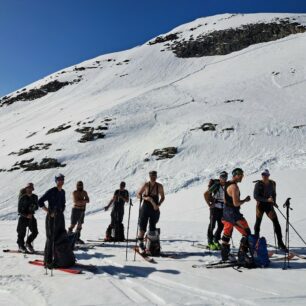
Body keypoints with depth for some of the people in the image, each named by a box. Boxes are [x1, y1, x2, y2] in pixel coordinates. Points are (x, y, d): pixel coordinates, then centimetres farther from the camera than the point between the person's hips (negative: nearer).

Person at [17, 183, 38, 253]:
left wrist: (34, 207, -11)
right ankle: (21, 246, 27)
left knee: (35, 232, 1)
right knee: (22, 233, 3)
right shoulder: (22, 198, -9)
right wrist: (26, 215, -20)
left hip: (31, 216, 4)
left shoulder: (35, 197, 3)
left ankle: (28, 243, 27)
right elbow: (19, 210, -8)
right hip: (23, 216, -4)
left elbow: (37, 207, 12)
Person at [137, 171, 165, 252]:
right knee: (142, 227, -4)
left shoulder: (160, 186, -2)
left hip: (155, 209, 2)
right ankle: (141, 244, 8)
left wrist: (158, 205, -9)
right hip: (145, 208, -2)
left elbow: (162, 197, 8)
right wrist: (145, 198, -21)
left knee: (152, 228, 7)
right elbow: (138, 194, -2)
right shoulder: (146, 185, -7)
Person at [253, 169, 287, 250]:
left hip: (269, 206, 3)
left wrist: (274, 202, 1)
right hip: (260, 205, -3)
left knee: (276, 222, -4)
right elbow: (255, 196, -17)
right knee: (258, 222, 8)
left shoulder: (272, 183, 1)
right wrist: (267, 200, -25)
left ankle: (280, 243, 5)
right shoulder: (258, 184, -11)